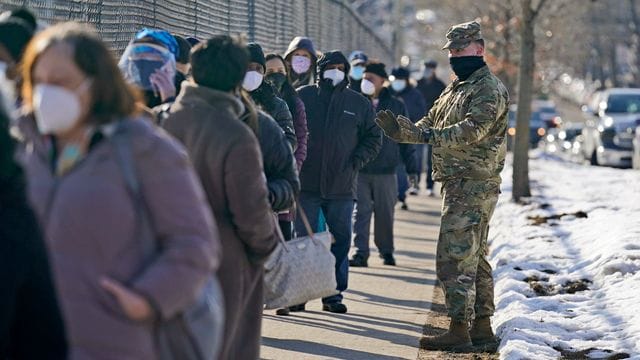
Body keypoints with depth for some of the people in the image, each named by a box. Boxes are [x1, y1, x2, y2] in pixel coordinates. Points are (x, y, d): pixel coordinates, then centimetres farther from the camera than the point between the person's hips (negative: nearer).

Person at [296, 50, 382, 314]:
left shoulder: (359, 104, 9)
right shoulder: (302, 97, 4)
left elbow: (373, 139, 13)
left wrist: (356, 163, -1)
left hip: (342, 186, 2)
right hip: (306, 183, -1)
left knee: (340, 241, 5)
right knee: (304, 240, 1)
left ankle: (333, 294, 13)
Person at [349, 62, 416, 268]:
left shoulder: (396, 106, 5)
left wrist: (411, 164, 6)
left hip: (386, 171, 0)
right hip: (360, 169, 0)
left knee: (385, 214, 8)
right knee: (361, 212, -5)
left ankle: (386, 251, 23)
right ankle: (361, 253, -5)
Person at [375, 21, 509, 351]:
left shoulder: (489, 89, -10)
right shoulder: (455, 89, 21)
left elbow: (474, 128, -25)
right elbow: (429, 126, 18)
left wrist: (433, 135, -34)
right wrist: (401, 130, -1)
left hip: (474, 185, -10)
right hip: (459, 184, 10)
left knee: (455, 257, -13)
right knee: (474, 257, 14)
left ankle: (459, 330, -13)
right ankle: (482, 326, 21)